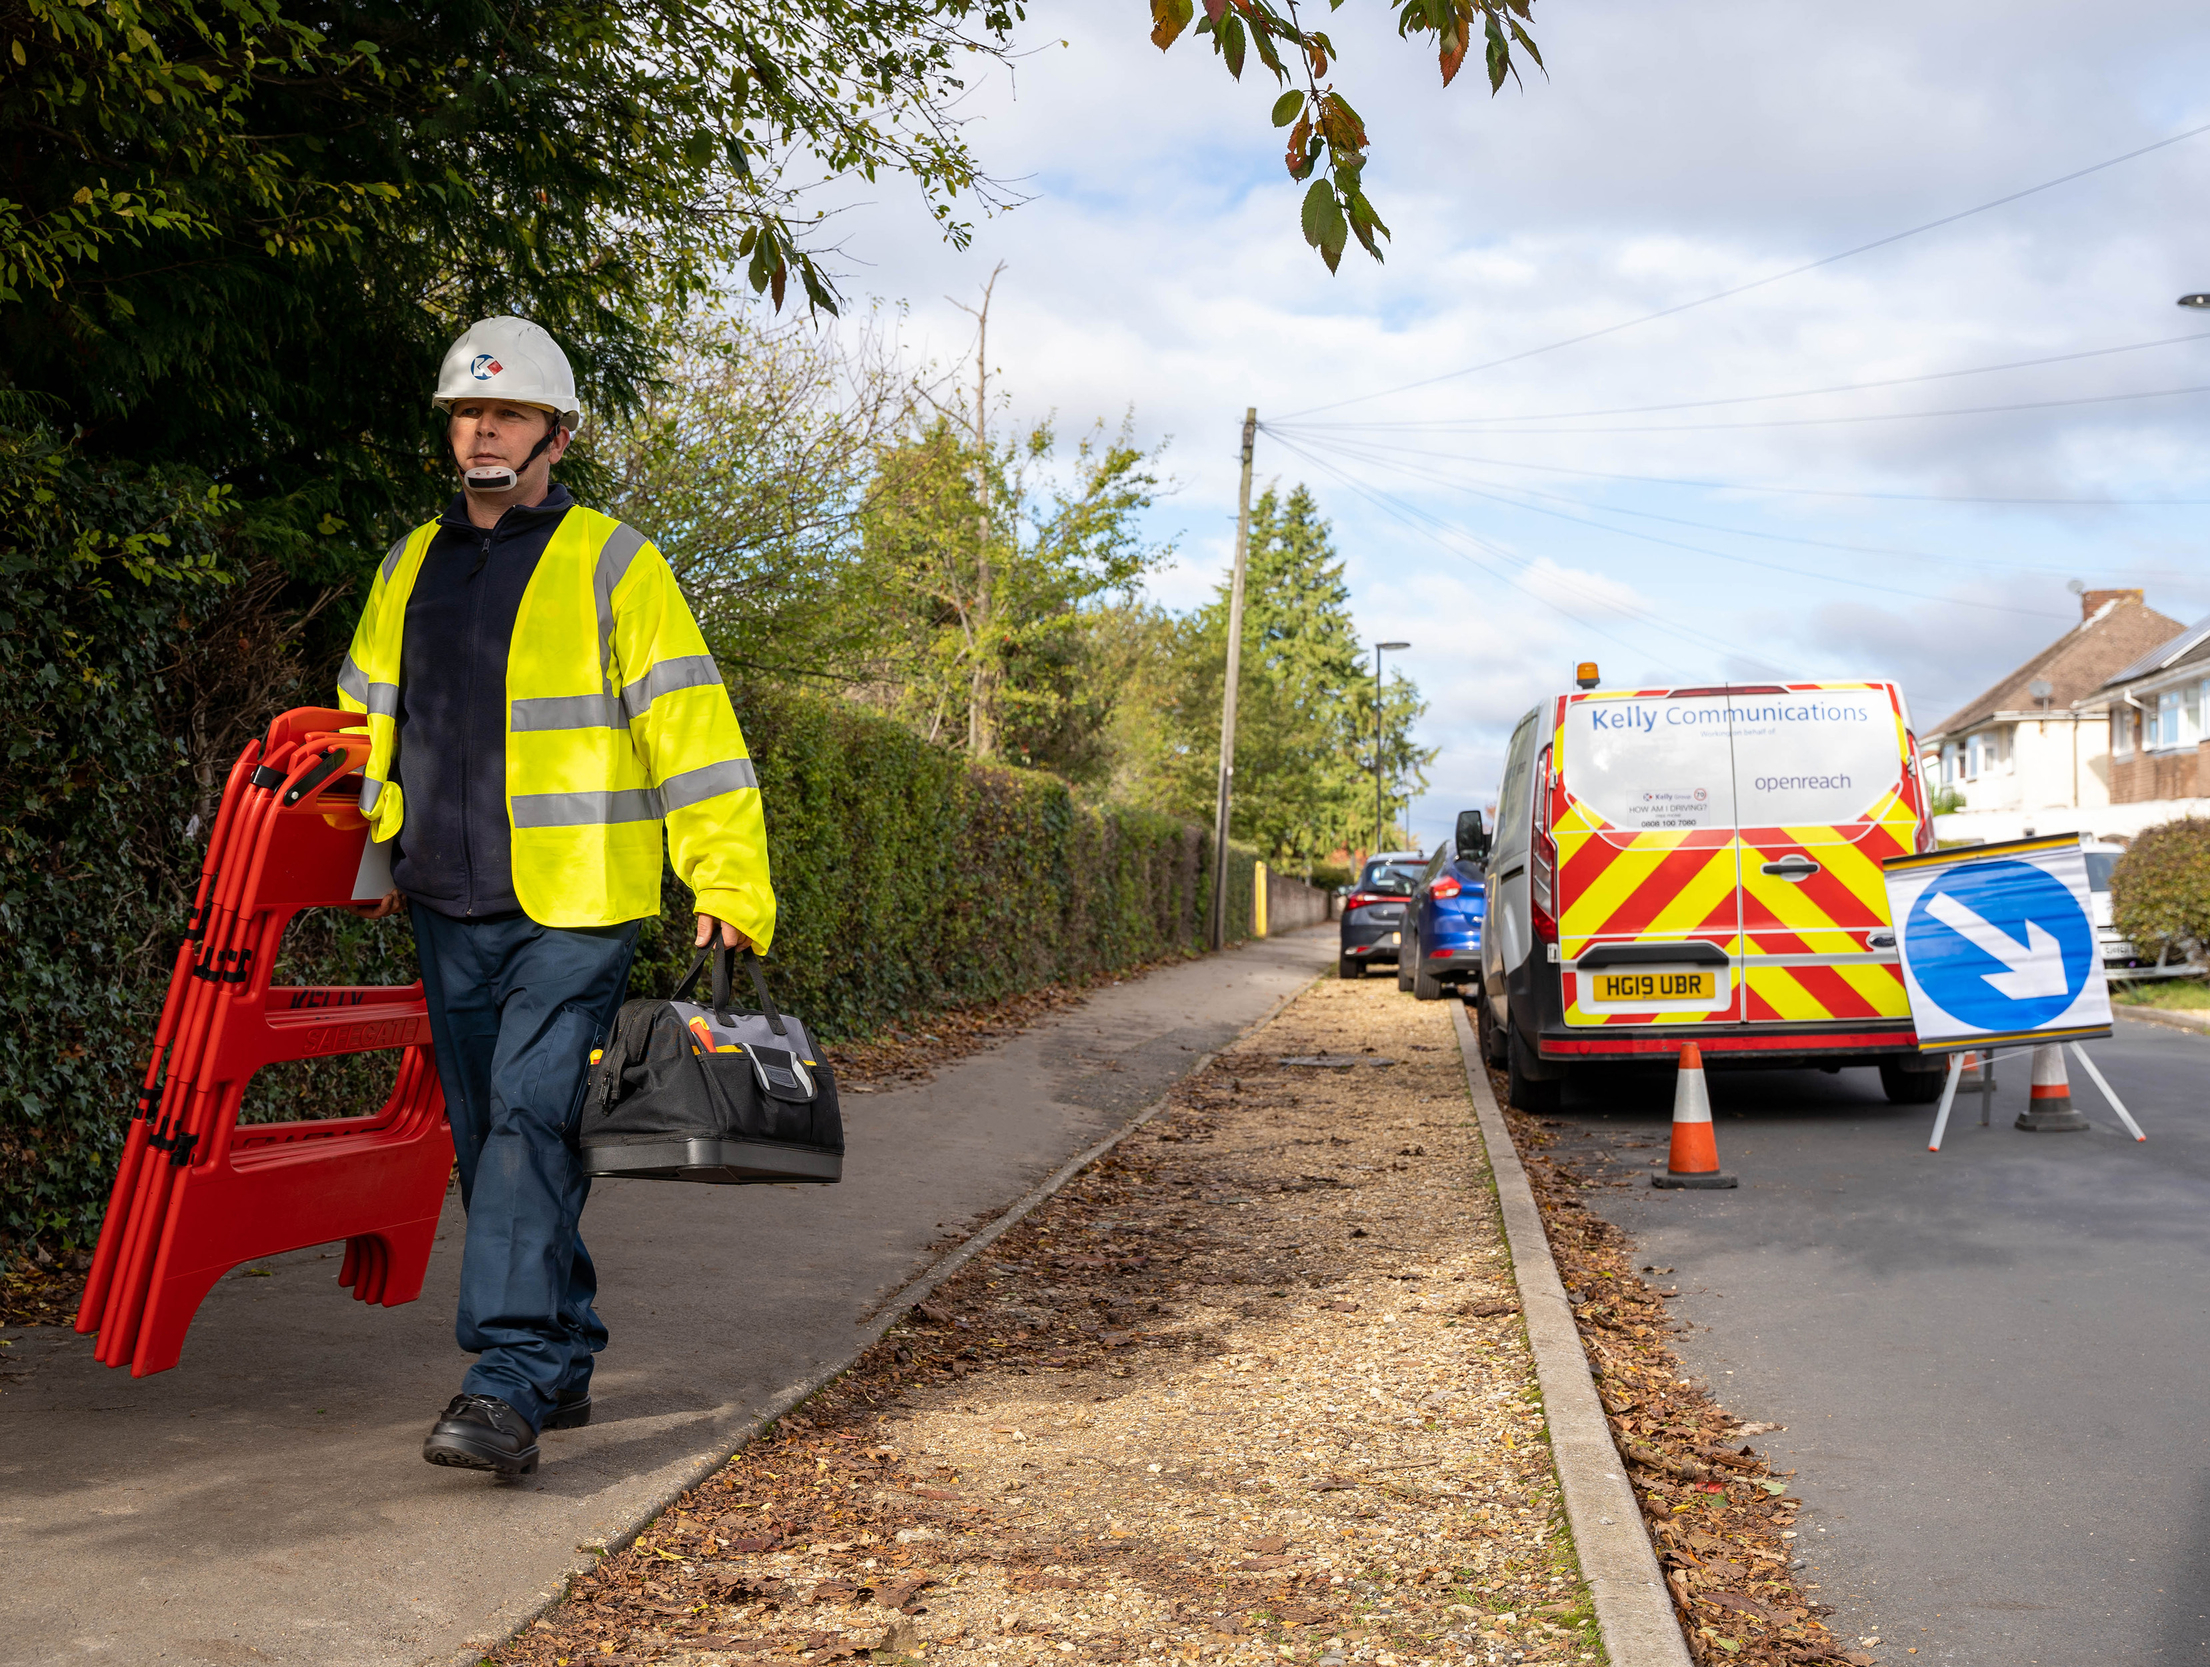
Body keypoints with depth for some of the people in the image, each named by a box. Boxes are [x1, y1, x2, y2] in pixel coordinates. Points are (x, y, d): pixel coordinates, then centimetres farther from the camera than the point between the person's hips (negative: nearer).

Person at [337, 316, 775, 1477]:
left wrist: (730, 887, -13)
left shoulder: (612, 565, -2)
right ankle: (562, 1363, 23)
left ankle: (507, 1388, -13)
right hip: (449, 913, 6)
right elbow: (366, 723, 25)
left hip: (572, 912, -6)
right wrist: (376, 858, 19)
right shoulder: (409, 567, 15)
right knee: (487, 1143, 10)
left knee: (532, 1128, -14)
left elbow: (691, 728, -7)